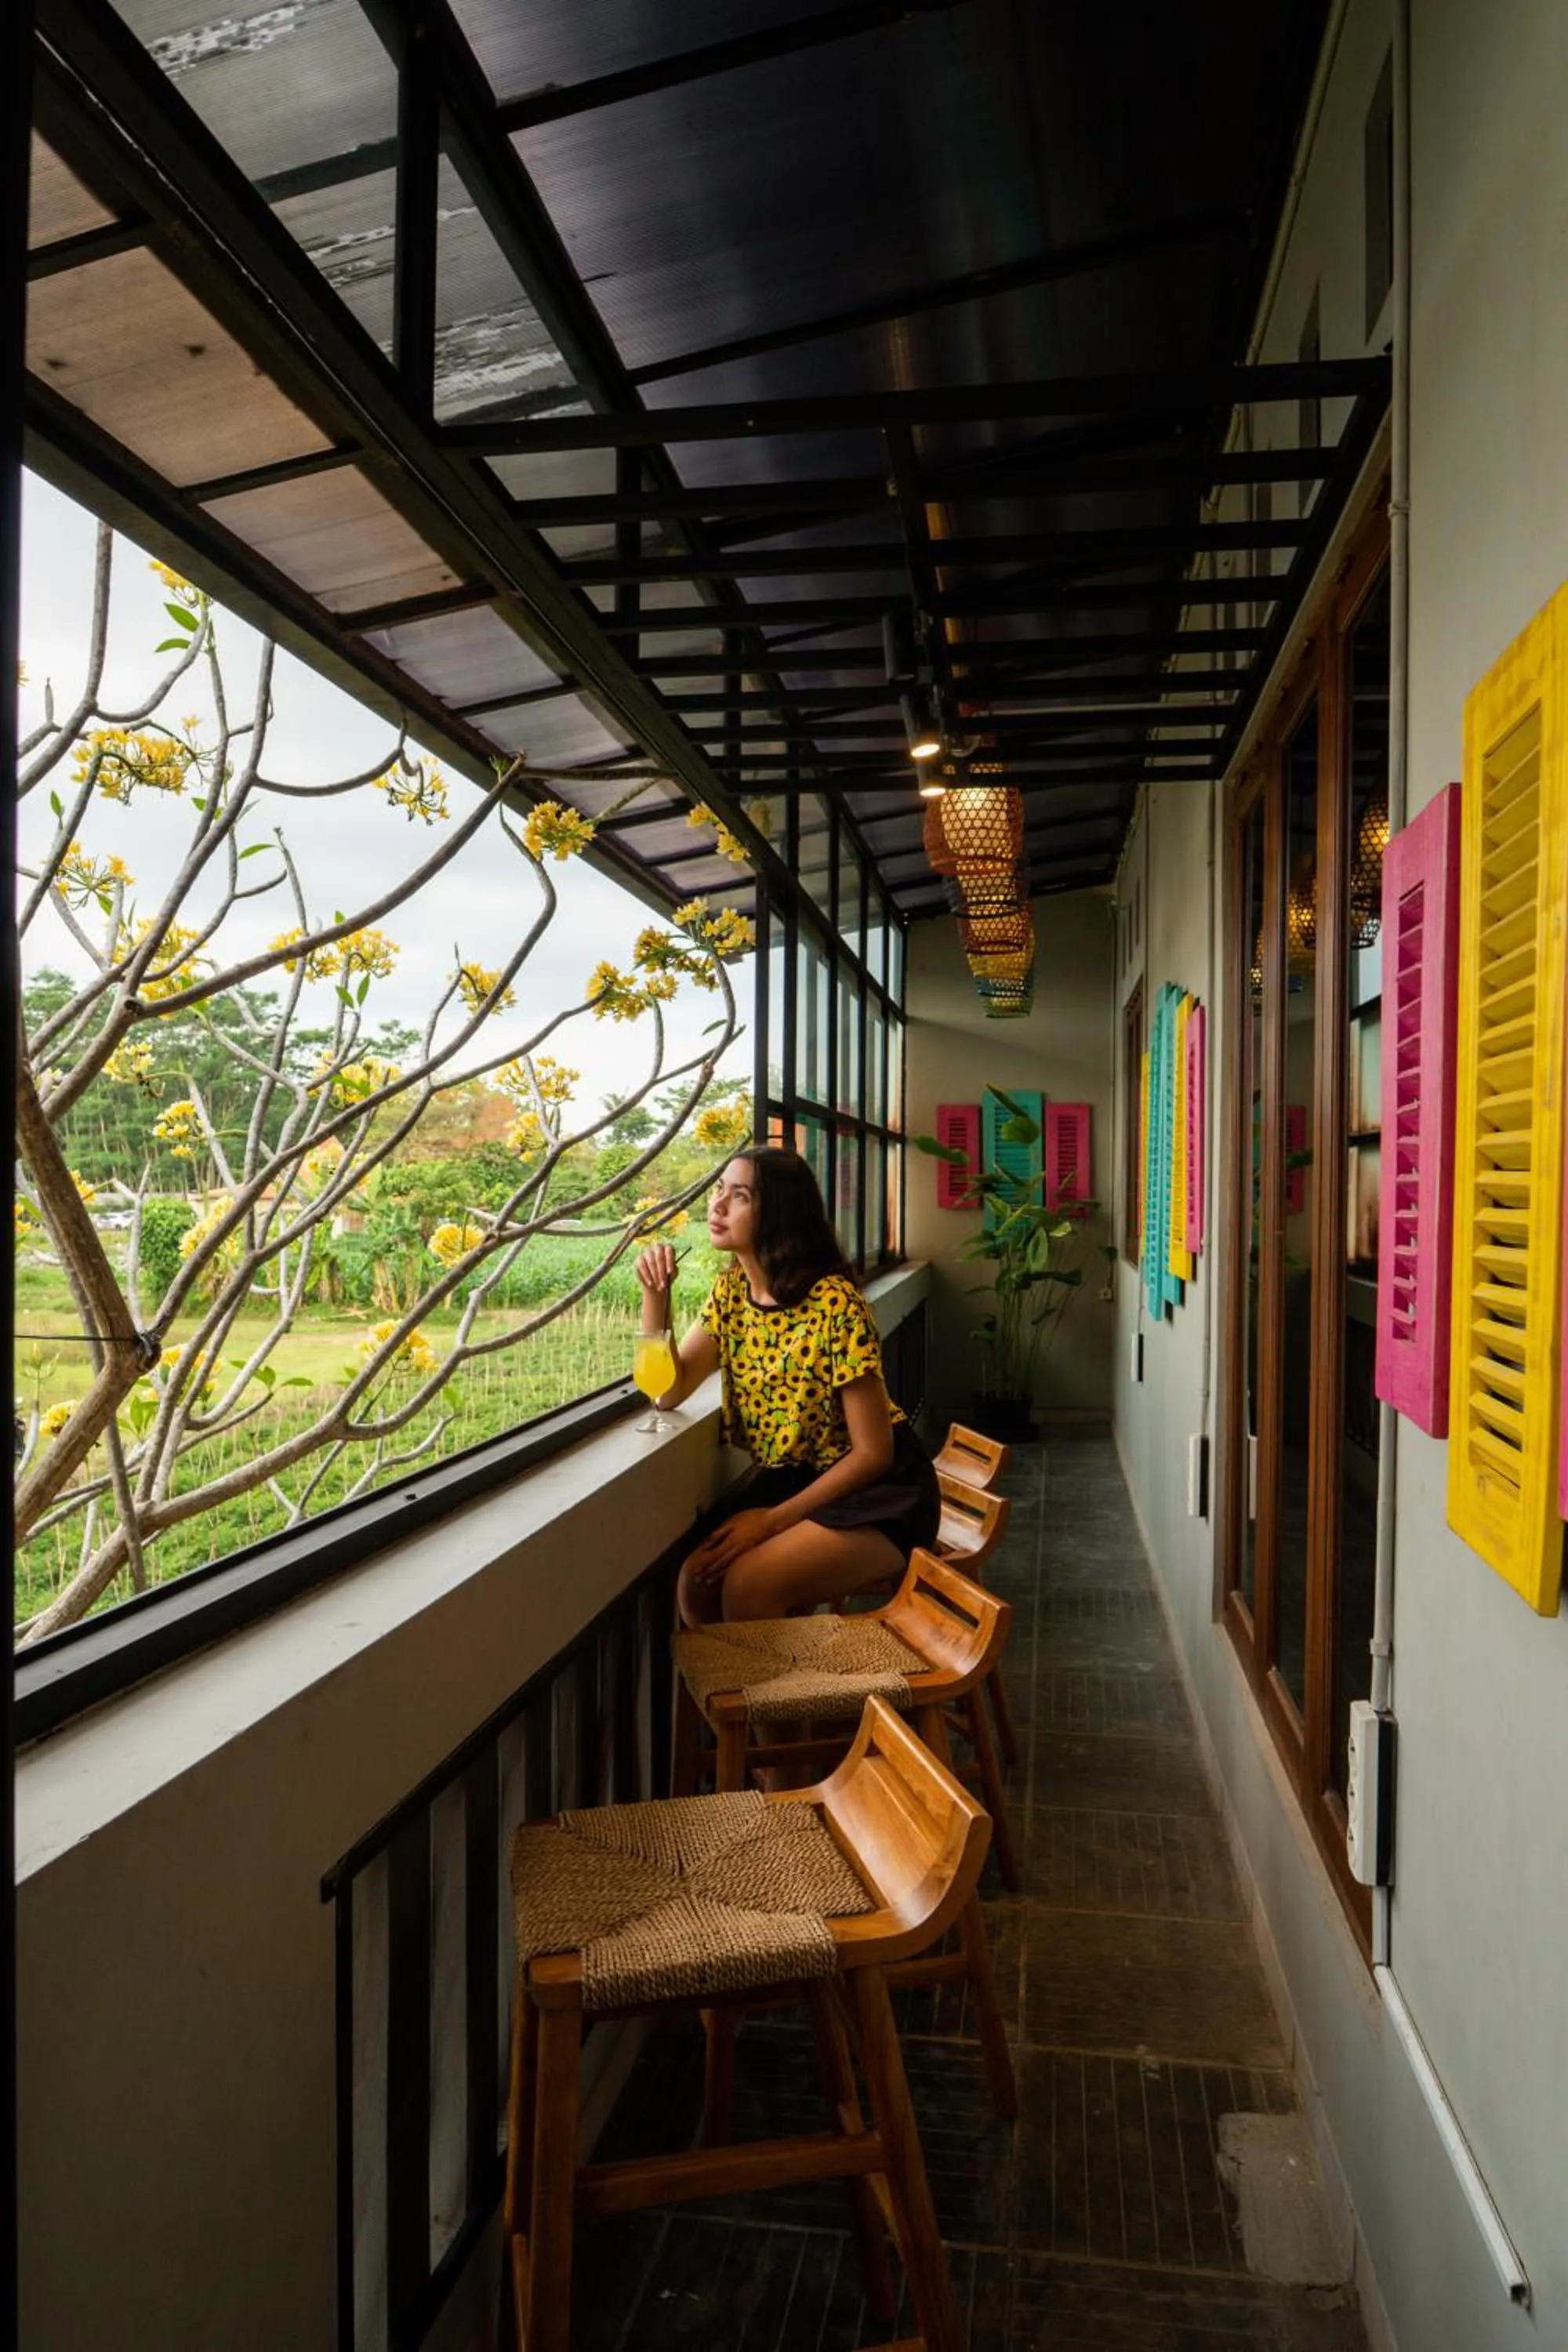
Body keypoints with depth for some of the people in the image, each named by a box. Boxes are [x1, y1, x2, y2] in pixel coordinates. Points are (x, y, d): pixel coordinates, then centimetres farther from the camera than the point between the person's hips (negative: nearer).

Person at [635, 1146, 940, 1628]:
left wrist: (774, 1519, -20)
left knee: (748, 1587, -26)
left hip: (877, 1491, -6)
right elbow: (670, 1390, -4)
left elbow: (872, 1453, -19)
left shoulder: (834, 1305, -22)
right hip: (789, 1479, 6)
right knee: (696, 1581, -15)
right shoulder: (731, 1290, 0)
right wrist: (655, 1294, -16)